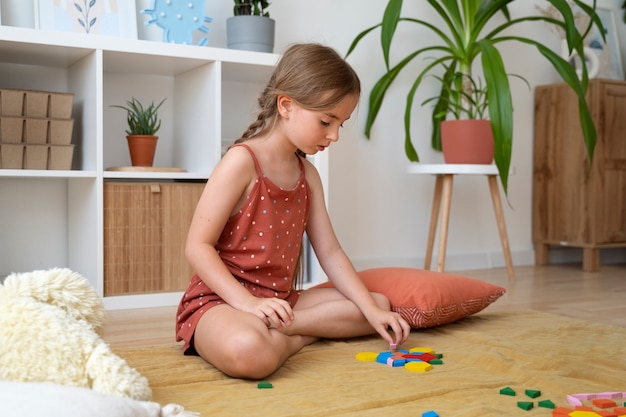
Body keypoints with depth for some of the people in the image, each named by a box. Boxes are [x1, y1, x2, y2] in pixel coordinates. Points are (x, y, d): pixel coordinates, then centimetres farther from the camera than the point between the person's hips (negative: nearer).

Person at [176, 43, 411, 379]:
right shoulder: (242, 162, -13)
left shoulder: (307, 174, 10)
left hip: (279, 300, 9)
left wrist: (372, 311, 1)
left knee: (380, 304, 7)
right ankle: (293, 336, -8)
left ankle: (280, 328, -9)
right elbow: (197, 246, -16)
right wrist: (247, 302, -26)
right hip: (220, 300, -8)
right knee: (249, 351, -43)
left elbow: (329, 252, 10)